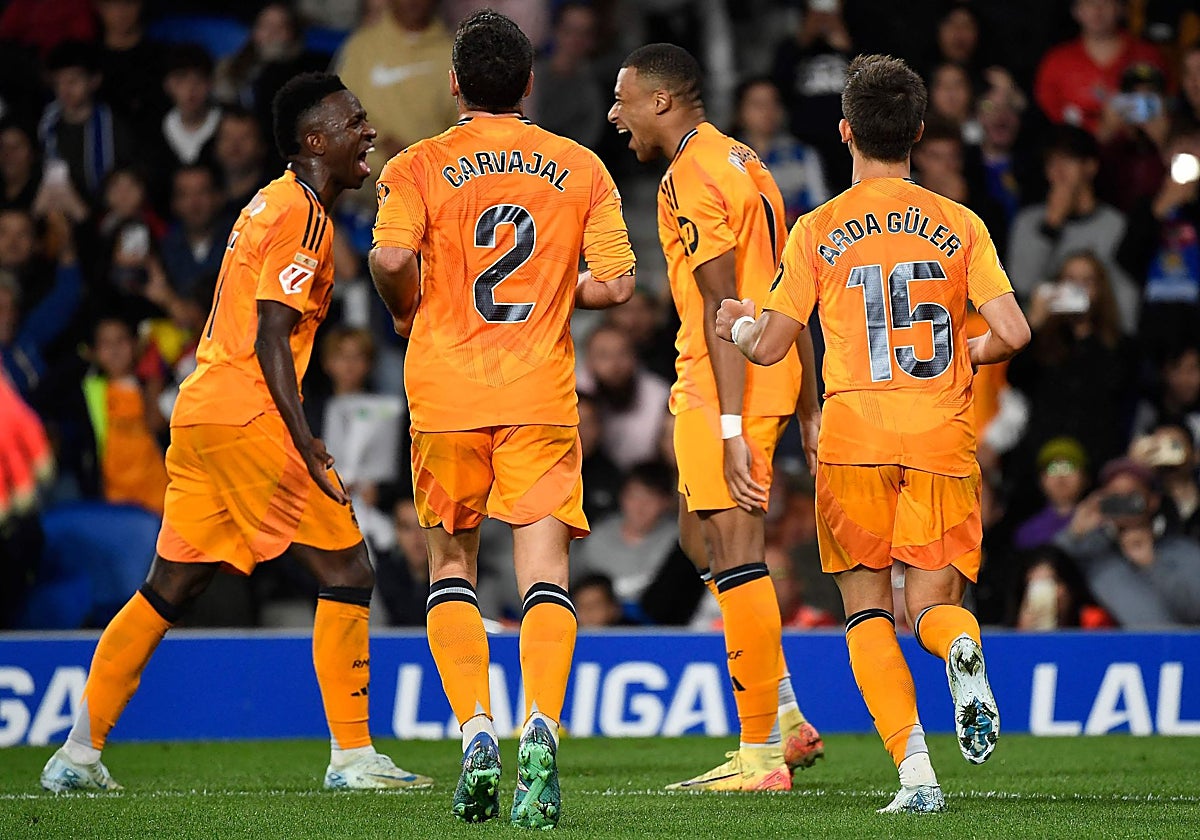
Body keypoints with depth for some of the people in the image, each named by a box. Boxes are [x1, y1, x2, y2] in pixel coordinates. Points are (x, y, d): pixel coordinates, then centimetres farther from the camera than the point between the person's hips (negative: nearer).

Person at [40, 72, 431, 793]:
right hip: (248, 417, -10)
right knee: (348, 572, -4)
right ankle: (353, 757, -4)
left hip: (198, 412, 10)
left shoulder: (275, 203, 19)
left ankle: (79, 754, 13)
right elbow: (270, 338, -18)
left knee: (171, 588, 12)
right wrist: (307, 444, -24)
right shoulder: (303, 215, -10)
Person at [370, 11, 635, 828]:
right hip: (543, 393, 0)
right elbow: (616, 282, 1)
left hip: (447, 391, 0)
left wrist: (409, 312, 4)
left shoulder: (418, 167, 1)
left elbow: (392, 258, -16)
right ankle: (541, 728, -25)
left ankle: (476, 729, -2)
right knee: (544, 575, -3)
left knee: (452, 566, 14)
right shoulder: (581, 169, 6)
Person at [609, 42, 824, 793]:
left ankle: (762, 756, -6)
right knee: (702, 539, 18)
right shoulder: (743, 163, 17)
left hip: (726, 385, -10)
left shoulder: (692, 177, -13)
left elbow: (724, 307, -19)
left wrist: (730, 427, -22)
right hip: (775, 375, 10)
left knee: (733, 550, -7)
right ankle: (787, 722, 16)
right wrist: (810, 409, 22)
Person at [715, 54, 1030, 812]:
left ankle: (915, 769, -11)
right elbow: (1013, 332, -4)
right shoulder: (960, 225, 4)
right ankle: (962, 647, -29)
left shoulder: (818, 231, 1)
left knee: (867, 608, 9)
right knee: (933, 601, 10)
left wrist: (737, 325, 24)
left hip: (854, 437, -1)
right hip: (942, 437, 1)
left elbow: (769, 346, 1)